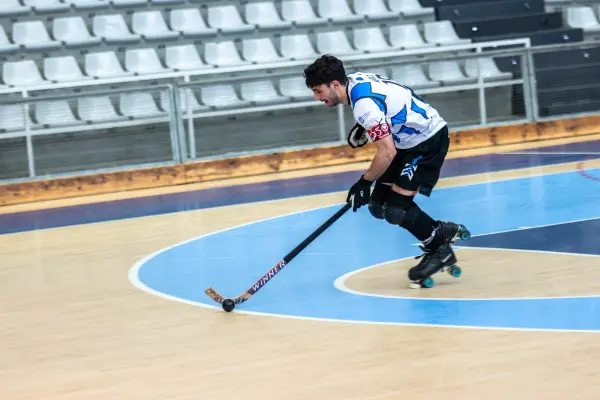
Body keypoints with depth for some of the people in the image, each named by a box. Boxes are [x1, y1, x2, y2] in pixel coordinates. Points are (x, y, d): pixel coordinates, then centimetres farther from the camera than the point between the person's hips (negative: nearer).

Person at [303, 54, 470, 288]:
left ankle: (439, 251, 5)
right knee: (379, 205, 6)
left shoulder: (365, 103, -30)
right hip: (410, 141, 10)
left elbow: (387, 152, -31)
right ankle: (441, 233, 16)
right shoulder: (352, 79, -2)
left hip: (429, 141, -10)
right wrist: (363, 127, 8)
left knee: (396, 209, -14)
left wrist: (365, 182, -19)